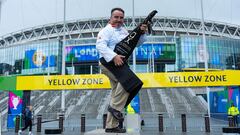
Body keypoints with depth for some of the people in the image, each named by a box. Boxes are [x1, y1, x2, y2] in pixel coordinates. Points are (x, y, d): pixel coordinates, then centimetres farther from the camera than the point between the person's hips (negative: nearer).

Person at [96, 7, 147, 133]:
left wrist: (142, 33, -4)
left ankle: (111, 126, 18)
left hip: (118, 64, 9)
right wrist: (114, 56, -35)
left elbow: (136, 42, 15)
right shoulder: (106, 30, -6)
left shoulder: (123, 31, 18)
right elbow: (100, 45, -22)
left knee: (117, 93, 9)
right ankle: (115, 107, -14)